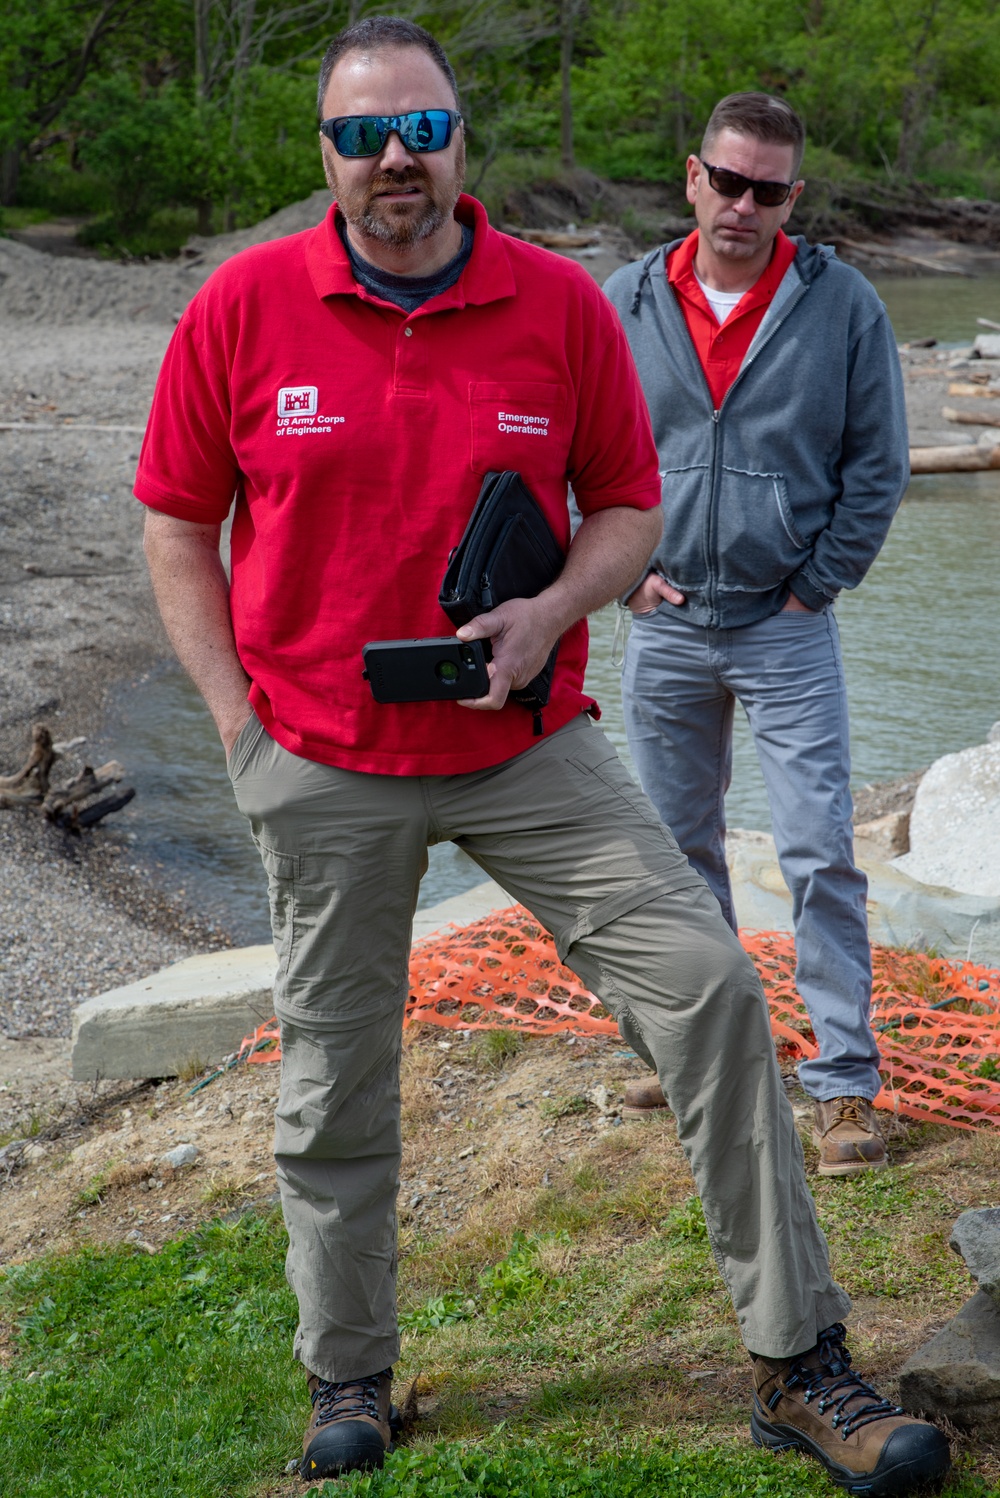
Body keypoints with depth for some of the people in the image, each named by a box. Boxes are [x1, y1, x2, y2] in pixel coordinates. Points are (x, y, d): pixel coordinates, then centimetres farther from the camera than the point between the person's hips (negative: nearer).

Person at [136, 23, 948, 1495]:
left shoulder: (562, 305, -3)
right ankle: (348, 1378, 29)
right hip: (325, 764, 0)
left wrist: (549, 612, -13)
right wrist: (239, 719, -4)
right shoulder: (243, 308, -4)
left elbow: (628, 503, 7)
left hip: (530, 746, 0)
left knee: (709, 985, -10)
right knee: (332, 1081, 8)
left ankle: (801, 1366, 0)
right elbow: (178, 526, 4)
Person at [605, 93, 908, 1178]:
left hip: (788, 631, -3)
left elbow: (877, 465, 1)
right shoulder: (624, 304, 2)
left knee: (821, 856, -5)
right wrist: (626, 570, 0)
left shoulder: (842, 304, -4)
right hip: (664, 630, 3)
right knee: (678, 848, 13)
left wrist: (815, 584, -4)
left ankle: (843, 1080, 4)